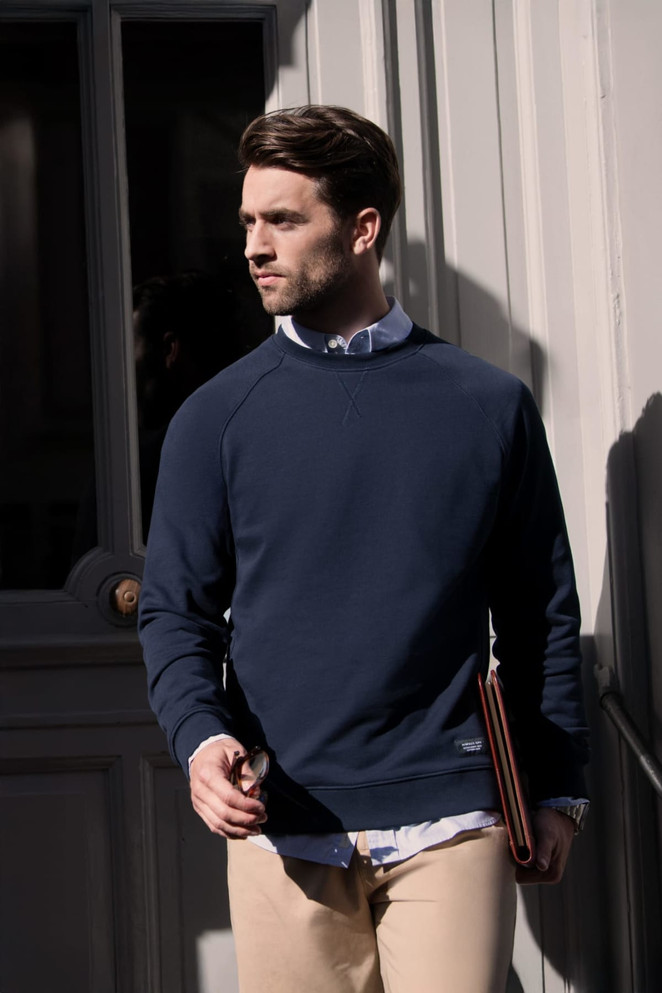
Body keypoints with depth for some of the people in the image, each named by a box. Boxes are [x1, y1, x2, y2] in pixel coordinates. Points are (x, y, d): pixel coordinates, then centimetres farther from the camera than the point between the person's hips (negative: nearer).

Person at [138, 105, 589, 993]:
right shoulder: (217, 417, 6)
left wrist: (557, 792, 8)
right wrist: (202, 738, -13)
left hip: (450, 824, 0)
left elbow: (542, 612, 9)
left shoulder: (490, 404, 5)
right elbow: (176, 612, 5)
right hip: (285, 831, 1)